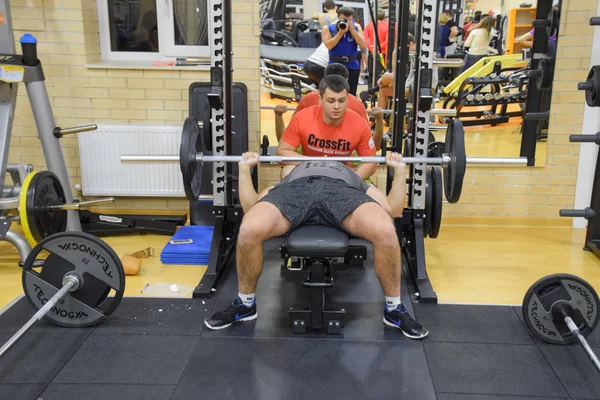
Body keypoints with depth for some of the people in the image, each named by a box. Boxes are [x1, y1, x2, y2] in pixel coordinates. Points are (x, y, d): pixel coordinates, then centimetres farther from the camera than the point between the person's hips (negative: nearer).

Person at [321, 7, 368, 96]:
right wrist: (341, 32, -18)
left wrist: (352, 29, -12)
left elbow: (363, 45, -6)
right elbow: (329, 45, -15)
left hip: (353, 66, 2)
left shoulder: (356, 27, 5)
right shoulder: (328, 28, -1)